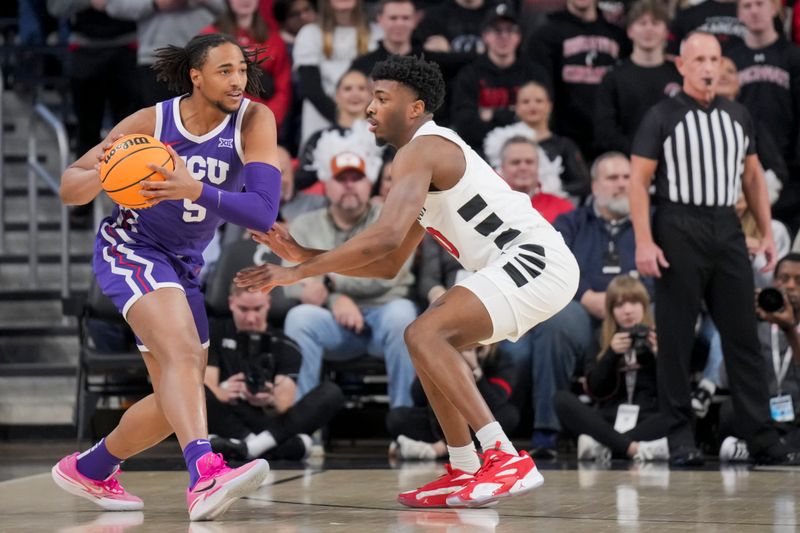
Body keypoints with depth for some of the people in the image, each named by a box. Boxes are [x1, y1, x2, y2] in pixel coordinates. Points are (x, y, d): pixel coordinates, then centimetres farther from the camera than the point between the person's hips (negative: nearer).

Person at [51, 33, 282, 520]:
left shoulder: (254, 121, -13)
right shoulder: (151, 122, -14)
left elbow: (264, 212, -25)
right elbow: (69, 189, -7)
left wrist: (196, 190, -40)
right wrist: (101, 174, -30)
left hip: (184, 266, 6)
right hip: (129, 248, -6)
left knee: (176, 400, 12)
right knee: (184, 354, -32)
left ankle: (88, 471, 35)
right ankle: (205, 475, -52)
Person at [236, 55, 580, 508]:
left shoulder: (420, 151, -10)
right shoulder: (434, 155, 21)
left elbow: (386, 237, -25)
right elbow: (389, 265, 23)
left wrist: (299, 272, -18)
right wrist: (304, 255, 16)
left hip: (539, 261, -11)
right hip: (532, 265, 11)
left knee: (425, 335, -19)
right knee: (433, 341, 19)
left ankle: (507, 461, -25)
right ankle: (464, 473, 17)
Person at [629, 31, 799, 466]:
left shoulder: (737, 116, 13)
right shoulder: (662, 117, -2)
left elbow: (753, 176, 19)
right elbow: (638, 181, -5)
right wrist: (644, 242, -14)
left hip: (727, 230, 4)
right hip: (679, 230, -4)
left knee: (743, 336, 4)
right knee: (676, 339, 1)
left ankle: (761, 436, 6)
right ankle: (680, 435, 8)